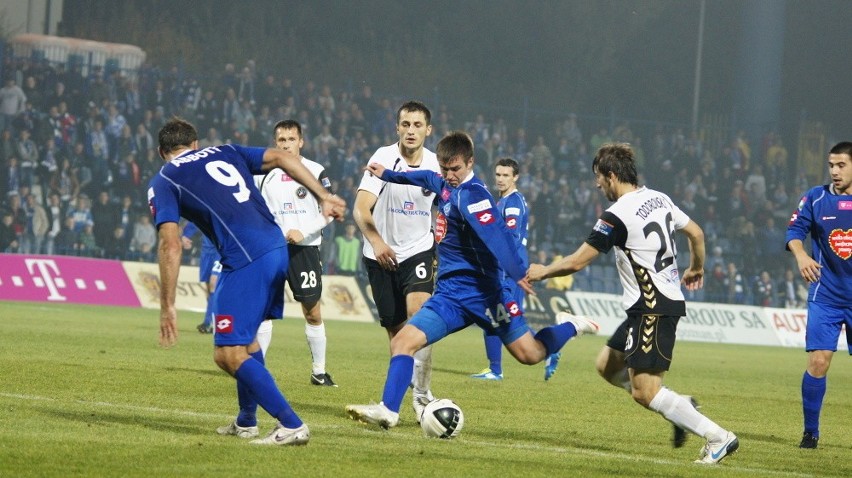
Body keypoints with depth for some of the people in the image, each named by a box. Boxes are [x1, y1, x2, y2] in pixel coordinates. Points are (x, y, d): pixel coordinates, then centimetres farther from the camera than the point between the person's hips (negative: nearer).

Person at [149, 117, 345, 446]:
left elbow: (170, 245, -4)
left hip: (245, 261, -7)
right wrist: (325, 197, 16)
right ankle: (246, 422, 35)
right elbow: (282, 158, 14)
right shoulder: (225, 153, 23)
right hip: (278, 247, 7)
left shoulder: (162, 184, 7)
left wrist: (167, 307, -4)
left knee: (228, 355, -3)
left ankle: (291, 425, -10)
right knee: (244, 336, 26)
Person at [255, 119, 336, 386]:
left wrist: (304, 232, -14)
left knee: (313, 313, 1)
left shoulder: (315, 172, 0)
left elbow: (329, 211, -2)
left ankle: (319, 371, 11)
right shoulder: (264, 172, 6)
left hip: (304, 249, -1)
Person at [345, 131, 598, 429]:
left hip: (480, 290, -8)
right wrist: (388, 175, 47)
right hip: (450, 291, 8)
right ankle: (388, 411, -13)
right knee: (403, 341, -9)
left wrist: (518, 272, -43)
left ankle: (570, 327, 24)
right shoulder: (446, 184, 9)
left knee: (530, 354, -4)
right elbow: (428, 179, 35)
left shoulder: (471, 195, -17)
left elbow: (496, 234, -31)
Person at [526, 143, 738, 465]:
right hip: (667, 299, 10)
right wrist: (696, 269, 38)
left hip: (652, 309, -10)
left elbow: (577, 262, -11)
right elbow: (696, 233, 19)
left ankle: (718, 437, -9)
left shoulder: (617, 216, -16)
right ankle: (681, 406, 13)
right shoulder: (659, 199, 8)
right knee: (607, 365, 17)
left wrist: (542, 271, 8)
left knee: (644, 392, -10)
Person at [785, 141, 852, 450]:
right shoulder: (816, 198, 1)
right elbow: (795, 231, -3)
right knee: (818, 361, -10)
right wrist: (801, 255, -23)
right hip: (825, 296, 0)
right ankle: (810, 432, 2)